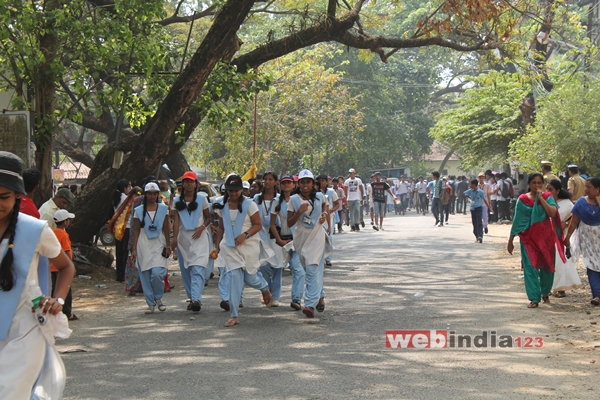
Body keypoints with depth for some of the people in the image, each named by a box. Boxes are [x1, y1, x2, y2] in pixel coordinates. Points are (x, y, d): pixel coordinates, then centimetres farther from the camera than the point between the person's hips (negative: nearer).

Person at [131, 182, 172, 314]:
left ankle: (158, 298, 9)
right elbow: (136, 230, 7)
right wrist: (134, 249, 3)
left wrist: (168, 246, 3)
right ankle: (150, 304, 10)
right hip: (144, 246, 1)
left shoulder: (163, 209, 6)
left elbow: (166, 229, 8)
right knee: (146, 276, 0)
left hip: (159, 245, -1)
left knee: (157, 273, -16)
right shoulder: (139, 210, 6)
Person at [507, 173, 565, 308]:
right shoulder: (522, 199, 1)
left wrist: (541, 197, -14)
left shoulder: (547, 197, 3)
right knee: (530, 267, -8)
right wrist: (510, 241, 3)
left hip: (546, 237, 1)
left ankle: (545, 293, 32)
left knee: (547, 266, 9)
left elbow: (552, 213, -15)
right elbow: (517, 221, 3)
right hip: (529, 237, -1)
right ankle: (534, 298, -5)